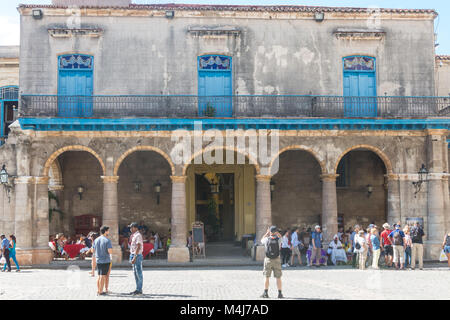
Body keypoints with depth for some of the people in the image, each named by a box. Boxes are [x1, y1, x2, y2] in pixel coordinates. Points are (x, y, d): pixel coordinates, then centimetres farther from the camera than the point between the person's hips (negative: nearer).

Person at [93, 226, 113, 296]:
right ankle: (101, 291, 2)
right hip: (105, 260, -6)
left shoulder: (96, 240, 6)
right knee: (103, 276, -1)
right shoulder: (107, 240, -13)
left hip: (98, 260, 6)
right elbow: (110, 251, -20)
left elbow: (94, 250, 13)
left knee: (99, 276, 14)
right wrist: (110, 251, 2)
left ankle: (98, 290, 18)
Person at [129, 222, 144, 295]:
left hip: (137, 256, -10)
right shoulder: (133, 236, 16)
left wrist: (134, 257, -23)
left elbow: (138, 247, -21)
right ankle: (138, 289, 19)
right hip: (133, 255, 10)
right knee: (135, 273, 13)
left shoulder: (138, 235, -14)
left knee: (139, 273, -5)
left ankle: (139, 290, -1)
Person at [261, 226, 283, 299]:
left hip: (268, 260, 0)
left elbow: (262, 240, 19)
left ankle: (265, 293, 6)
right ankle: (279, 293, 7)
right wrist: (276, 232, 28)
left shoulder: (267, 239, -6)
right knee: (278, 278, 7)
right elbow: (280, 236, 20)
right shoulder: (278, 239, -7)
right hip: (276, 260, 0)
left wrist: (267, 233, 26)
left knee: (267, 277, 7)